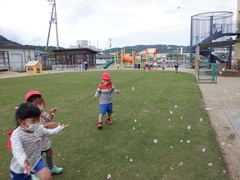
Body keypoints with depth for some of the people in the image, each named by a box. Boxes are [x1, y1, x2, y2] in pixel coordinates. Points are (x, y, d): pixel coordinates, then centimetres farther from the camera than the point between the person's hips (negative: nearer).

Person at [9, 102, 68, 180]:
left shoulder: (39, 128, -11)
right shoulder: (16, 135, -31)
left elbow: (48, 132, 11)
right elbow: (17, 151, -47)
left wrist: (59, 128, 22)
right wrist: (24, 162, -65)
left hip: (36, 160, 3)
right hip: (20, 166, -3)